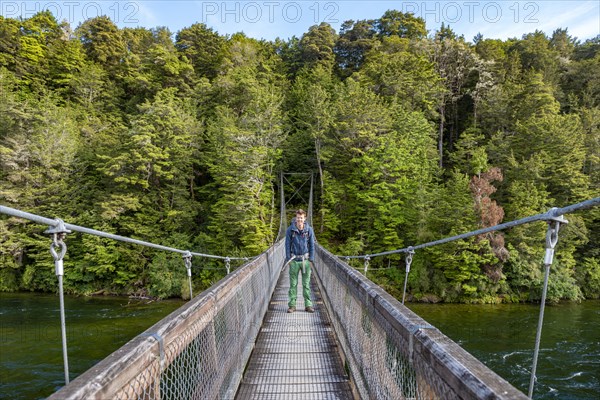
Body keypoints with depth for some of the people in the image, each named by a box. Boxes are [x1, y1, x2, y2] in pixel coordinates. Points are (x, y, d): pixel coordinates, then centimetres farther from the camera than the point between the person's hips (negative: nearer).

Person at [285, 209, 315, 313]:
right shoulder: (290, 230, -5)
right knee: (293, 283, 4)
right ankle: (292, 305, 13)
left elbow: (312, 245, 5)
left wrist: (311, 259, 2)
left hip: (305, 259, 1)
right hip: (294, 260, -1)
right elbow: (287, 245, 1)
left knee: (306, 283, 7)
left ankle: (308, 305, 15)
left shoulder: (309, 230, -2)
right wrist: (288, 259, -3)